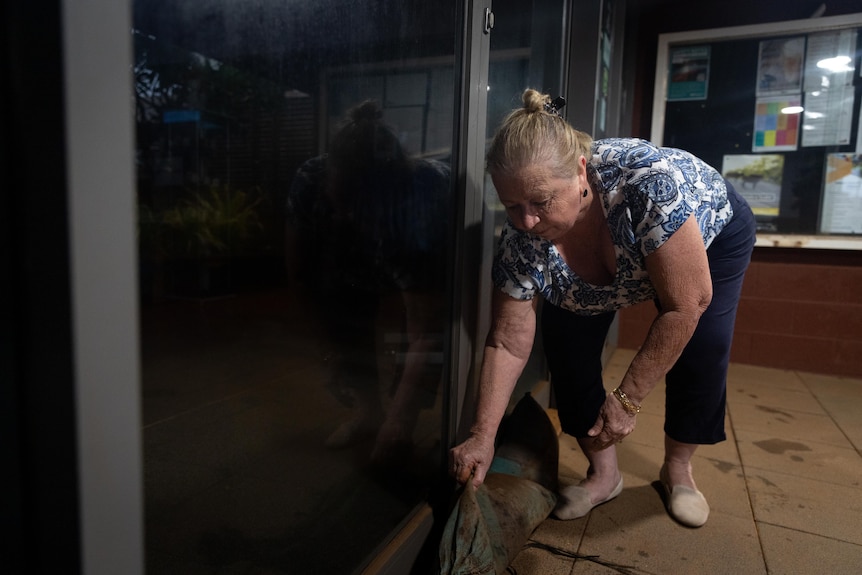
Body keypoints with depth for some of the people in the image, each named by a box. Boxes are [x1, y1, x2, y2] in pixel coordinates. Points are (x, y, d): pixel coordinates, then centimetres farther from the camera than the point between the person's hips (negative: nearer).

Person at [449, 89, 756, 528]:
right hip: (615, 268, 3)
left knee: (700, 346, -19)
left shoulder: (647, 180, -44)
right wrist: (482, 437, -26)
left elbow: (686, 305, -36)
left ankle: (677, 467, 10)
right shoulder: (521, 239, -31)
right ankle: (603, 473, 7)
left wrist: (627, 400, -32)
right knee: (565, 340, -13)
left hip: (712, 230, -2)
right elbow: (508, 344, -22)